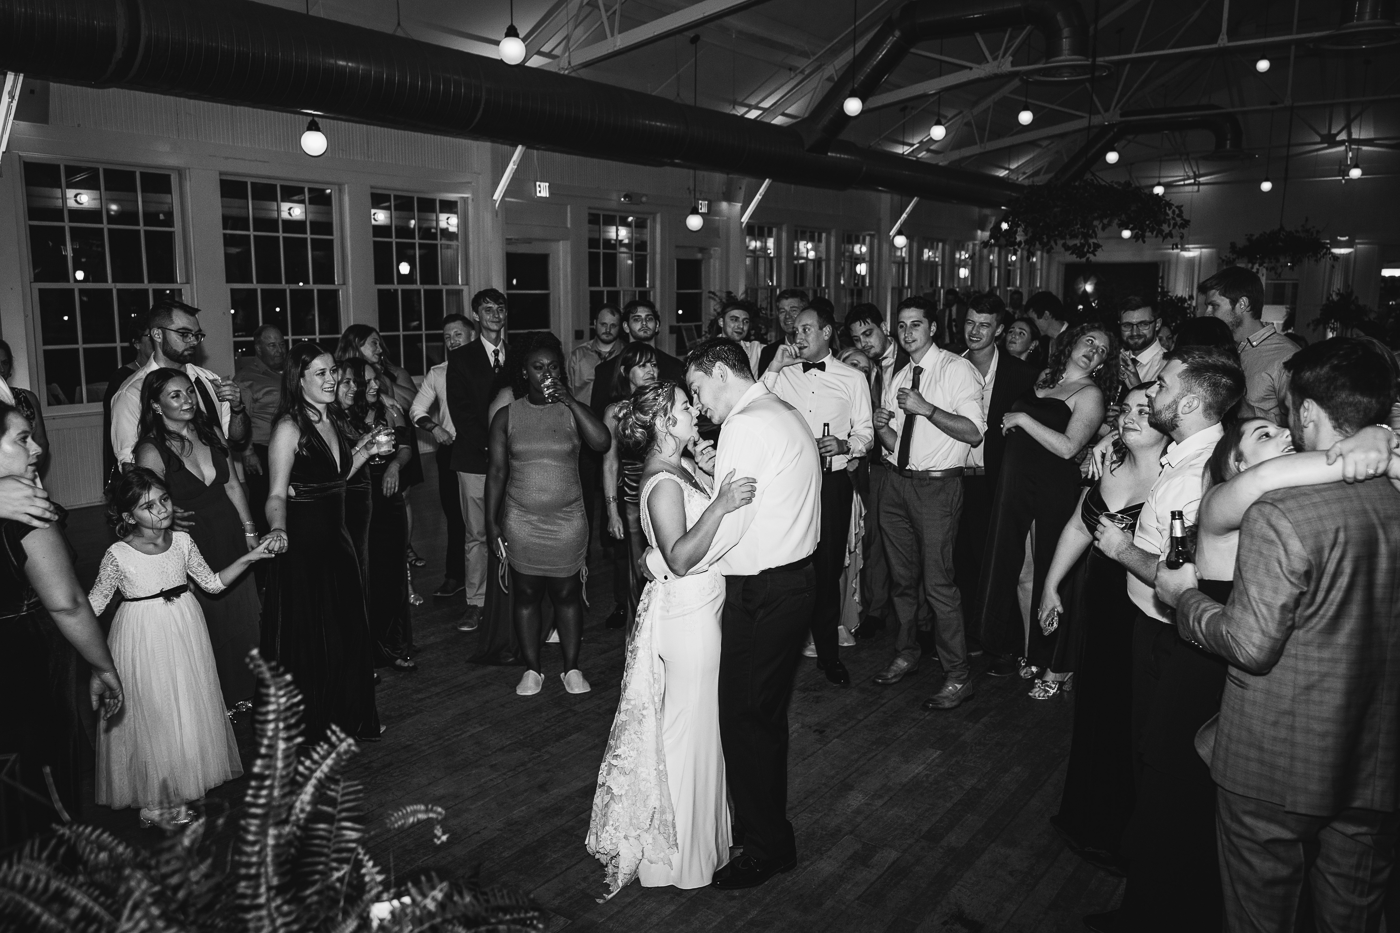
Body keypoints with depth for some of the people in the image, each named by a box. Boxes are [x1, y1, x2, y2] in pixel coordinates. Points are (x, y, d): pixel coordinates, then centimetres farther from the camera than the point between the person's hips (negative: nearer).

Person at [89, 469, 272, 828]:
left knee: (190, 710, 13)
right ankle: (155, 799, 24)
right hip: (143, 637, -4)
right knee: (150, 716, 6)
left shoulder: (182, 542, -4)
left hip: (185, 630, 4)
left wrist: (247, 559, -3)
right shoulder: (118, 556, -14)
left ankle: (184, 782, 33)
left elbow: (213, 583, 6)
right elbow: (93, 604, -4)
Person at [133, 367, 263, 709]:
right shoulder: (151, 451, -16)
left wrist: (249, 529, 8)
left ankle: (243, 692, 35)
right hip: (192, 546, -5)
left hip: (231, 537, 5)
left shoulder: (210, 431, 1)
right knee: (210, 626, 8)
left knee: (241, 618, 16)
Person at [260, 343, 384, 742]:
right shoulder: (289, 426, -14)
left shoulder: (330, 422, 9)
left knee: (349, 633, 15)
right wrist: (278, 530, -35)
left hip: (336, 541, 8)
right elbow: (277, 494, -18)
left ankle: (347, 718, 31)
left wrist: (364, 452, 11)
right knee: (307, 642, 4)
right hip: (301, 545, -8)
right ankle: (308, 728, 21)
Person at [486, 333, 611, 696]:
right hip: (521, 523, 1)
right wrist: (492, 522, -2)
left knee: (567, 595, 8)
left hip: (568, 522, 0)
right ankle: (532, 669, 24)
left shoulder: (573, 410, -2)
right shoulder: (506, 416, 0)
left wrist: (569, 400, -20)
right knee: (526, 595, 9)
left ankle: (571, 667, 23)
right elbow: (497, 471, 2)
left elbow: (602, 443, -20)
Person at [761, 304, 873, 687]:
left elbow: (865, 433, 7)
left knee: (828, 568, 5)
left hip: (831, 482, -1)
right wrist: (773, 367, -7)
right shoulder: (783, 374, 8)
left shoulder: (852, 379, 5)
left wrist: (844, 444, -14)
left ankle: (828, 652, 20)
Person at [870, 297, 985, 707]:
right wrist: (881, 428, -5)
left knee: (937, 582, -8)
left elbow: (974, 432, -17)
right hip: (897, 483, 7)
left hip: (937, 487, -7)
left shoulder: (957, 369, -7)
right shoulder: (897, 378, 15)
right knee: (903, 577, 16)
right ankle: (906, 654, 33)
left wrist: (927, 408, -24)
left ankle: (958, 677, 5)